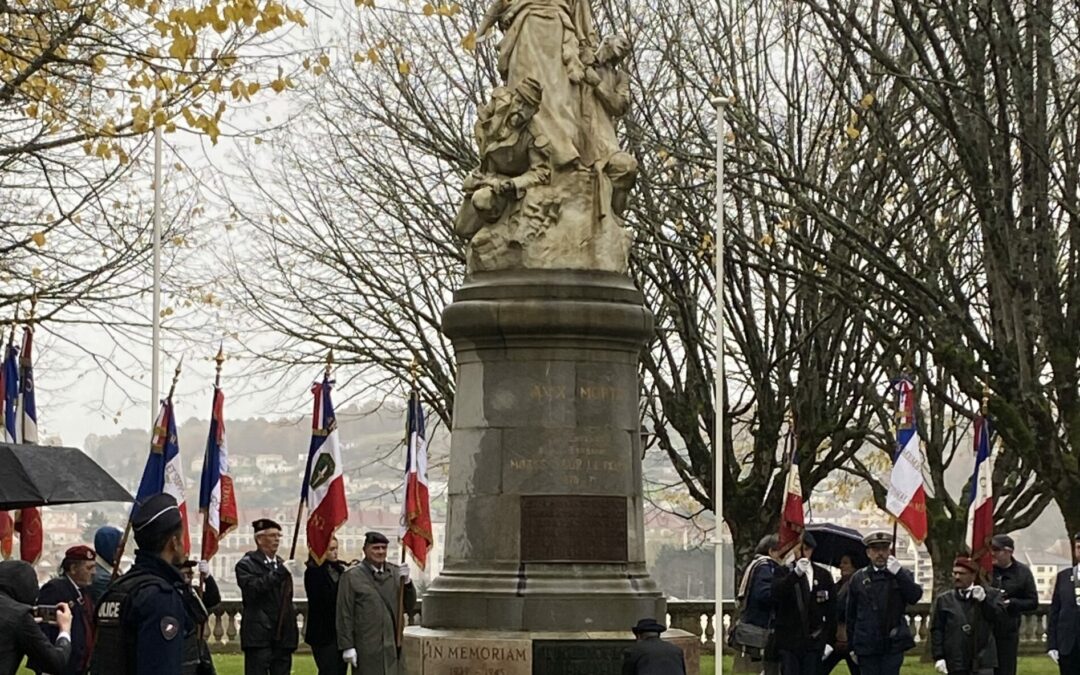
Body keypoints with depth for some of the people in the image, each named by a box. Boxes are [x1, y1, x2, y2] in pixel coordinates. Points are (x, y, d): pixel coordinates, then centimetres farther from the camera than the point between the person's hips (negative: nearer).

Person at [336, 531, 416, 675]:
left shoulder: (396, 573, 9)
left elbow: (410, 607, 10)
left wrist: (406, 582, -7)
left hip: (393, 647, 4)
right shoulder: (351, 577, -3)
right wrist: (347, 646, -10)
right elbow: (344, 615, -6)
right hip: (366, 651, -4)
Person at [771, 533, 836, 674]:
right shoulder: (783, 572, 3)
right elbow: (775, 594, -19)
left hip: (814, 642, 2)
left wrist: (829, 641, 4)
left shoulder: (824, 576, 8)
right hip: (788, 642, -2)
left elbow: (831, 611, 9)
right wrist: (796, 572, -29)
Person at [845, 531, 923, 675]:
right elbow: (850, 615, 11)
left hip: (893, 644, -1)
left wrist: (898, 573, -18)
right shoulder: (858, 578, 9)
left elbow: (915, 596, -10)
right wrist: (852, 647, 10)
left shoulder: (902, 575, 8)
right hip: (866, 646, 1)